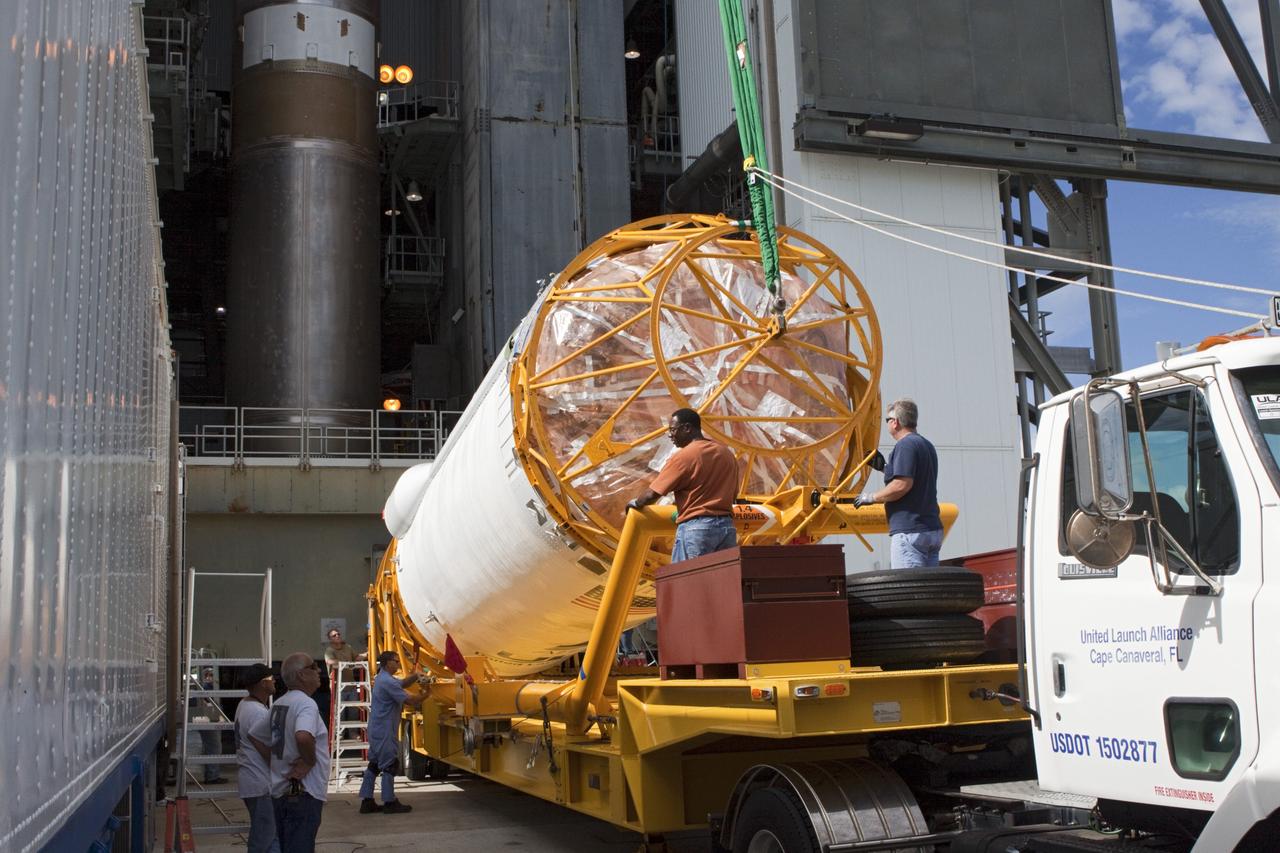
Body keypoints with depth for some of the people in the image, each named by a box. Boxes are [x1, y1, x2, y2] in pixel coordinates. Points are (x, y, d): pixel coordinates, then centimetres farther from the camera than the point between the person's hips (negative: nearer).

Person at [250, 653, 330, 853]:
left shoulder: (279, 704, 13)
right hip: (302, 793, -9)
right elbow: (303, 736, -36)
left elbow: (254, 735, 25)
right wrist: (310, 761, -18)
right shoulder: (306, 703, -16)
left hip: (281, 791, 10)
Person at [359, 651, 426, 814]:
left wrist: (415, 676, 5)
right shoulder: (387, 682, -19)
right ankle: (389, 803, 3)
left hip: (376, 729, 10)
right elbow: (410, 700, -19)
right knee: (389, 765, -3)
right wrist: (427, 694, -6)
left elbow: (403, 683, 22)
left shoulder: (383, 678, 12)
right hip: (385, 731, -10)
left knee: (374, 764, 12)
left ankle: (367, 801, 14)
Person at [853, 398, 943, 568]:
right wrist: (884, 466, 30)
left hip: (910, 530, -10)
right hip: (933, 530, 10)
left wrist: (872, 497, -9)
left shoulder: (905, 445, -11)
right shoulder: (927, 446, 20)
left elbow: (902, 485, -21)